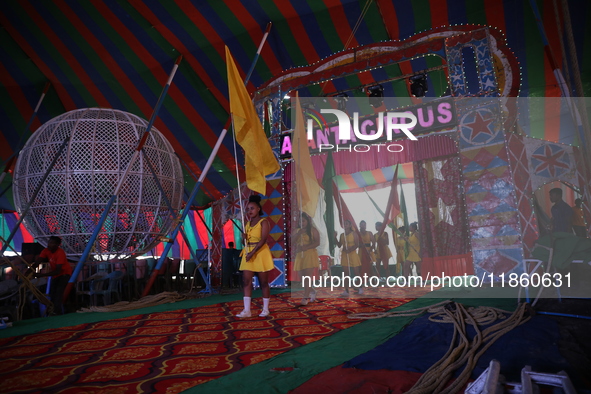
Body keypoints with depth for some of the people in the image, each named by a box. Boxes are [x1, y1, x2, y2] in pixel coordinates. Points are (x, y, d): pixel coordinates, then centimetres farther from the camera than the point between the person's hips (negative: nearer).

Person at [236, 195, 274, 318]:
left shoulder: (263, 222, -7)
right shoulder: (248, 223, 12)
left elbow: (263, 240, -17)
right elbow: (245, 239, 15)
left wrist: (252, 253, -23)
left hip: (261, 253, -6)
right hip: (248, 253, 6)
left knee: (263, 282, 2)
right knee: (246, 281, -2)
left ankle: (265, 309, 13)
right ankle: (246, 310, 0)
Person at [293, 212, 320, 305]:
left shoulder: (313, 230, 1)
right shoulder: (298, 230, 15)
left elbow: (317, 242, -8)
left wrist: (306, 247, -17)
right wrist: (298, 234, -10)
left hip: (310, 255, -6)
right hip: (299, 255, 6)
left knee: (307, 277, -12)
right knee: (302, 278, 7)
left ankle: (305, 298, -10)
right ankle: (312, 292, 28)